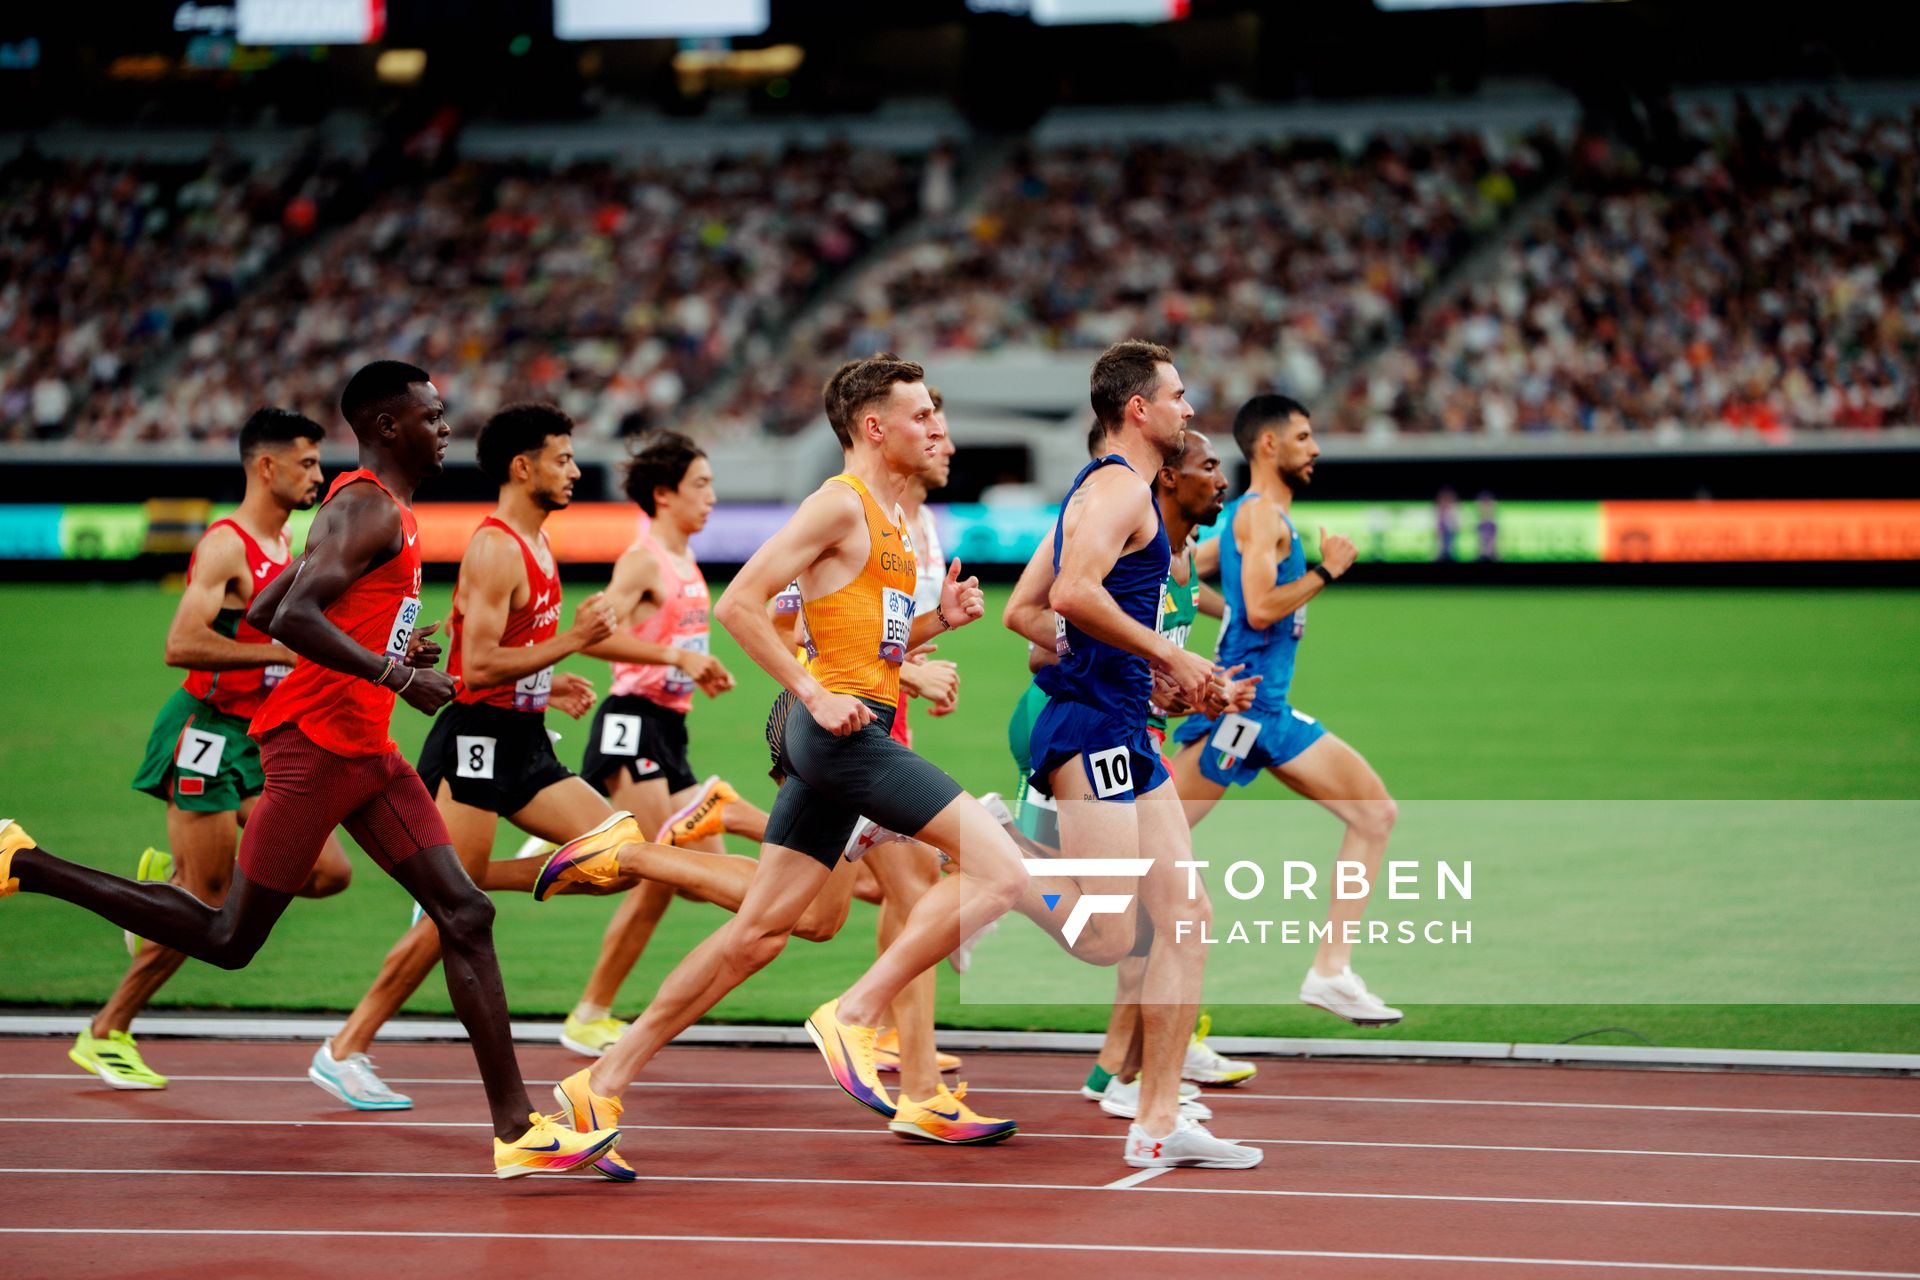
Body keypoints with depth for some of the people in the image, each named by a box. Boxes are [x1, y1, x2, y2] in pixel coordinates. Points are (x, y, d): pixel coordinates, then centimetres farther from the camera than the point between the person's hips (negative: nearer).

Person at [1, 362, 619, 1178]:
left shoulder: (378, 512, 19)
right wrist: (394, 673, -23)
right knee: (230, 941, -1)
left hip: (365, 753, 10)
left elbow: (261, 613, 23)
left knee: (465, 918, 0)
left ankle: (517, 1130, -3)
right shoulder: (369, 508, -12)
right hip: (314, 743, -10)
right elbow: (293, 618, -25)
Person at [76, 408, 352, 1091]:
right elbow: (182, 644, -26)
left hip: (262, 740, 8)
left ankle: (171, 875, 14)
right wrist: (287, 654, -26)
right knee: (206, 901, -6)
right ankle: (105, 1035, 8)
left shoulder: (284, 542, 13)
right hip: (208, 734, -8)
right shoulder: (225, 545, -15)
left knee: (329, 871, -2)